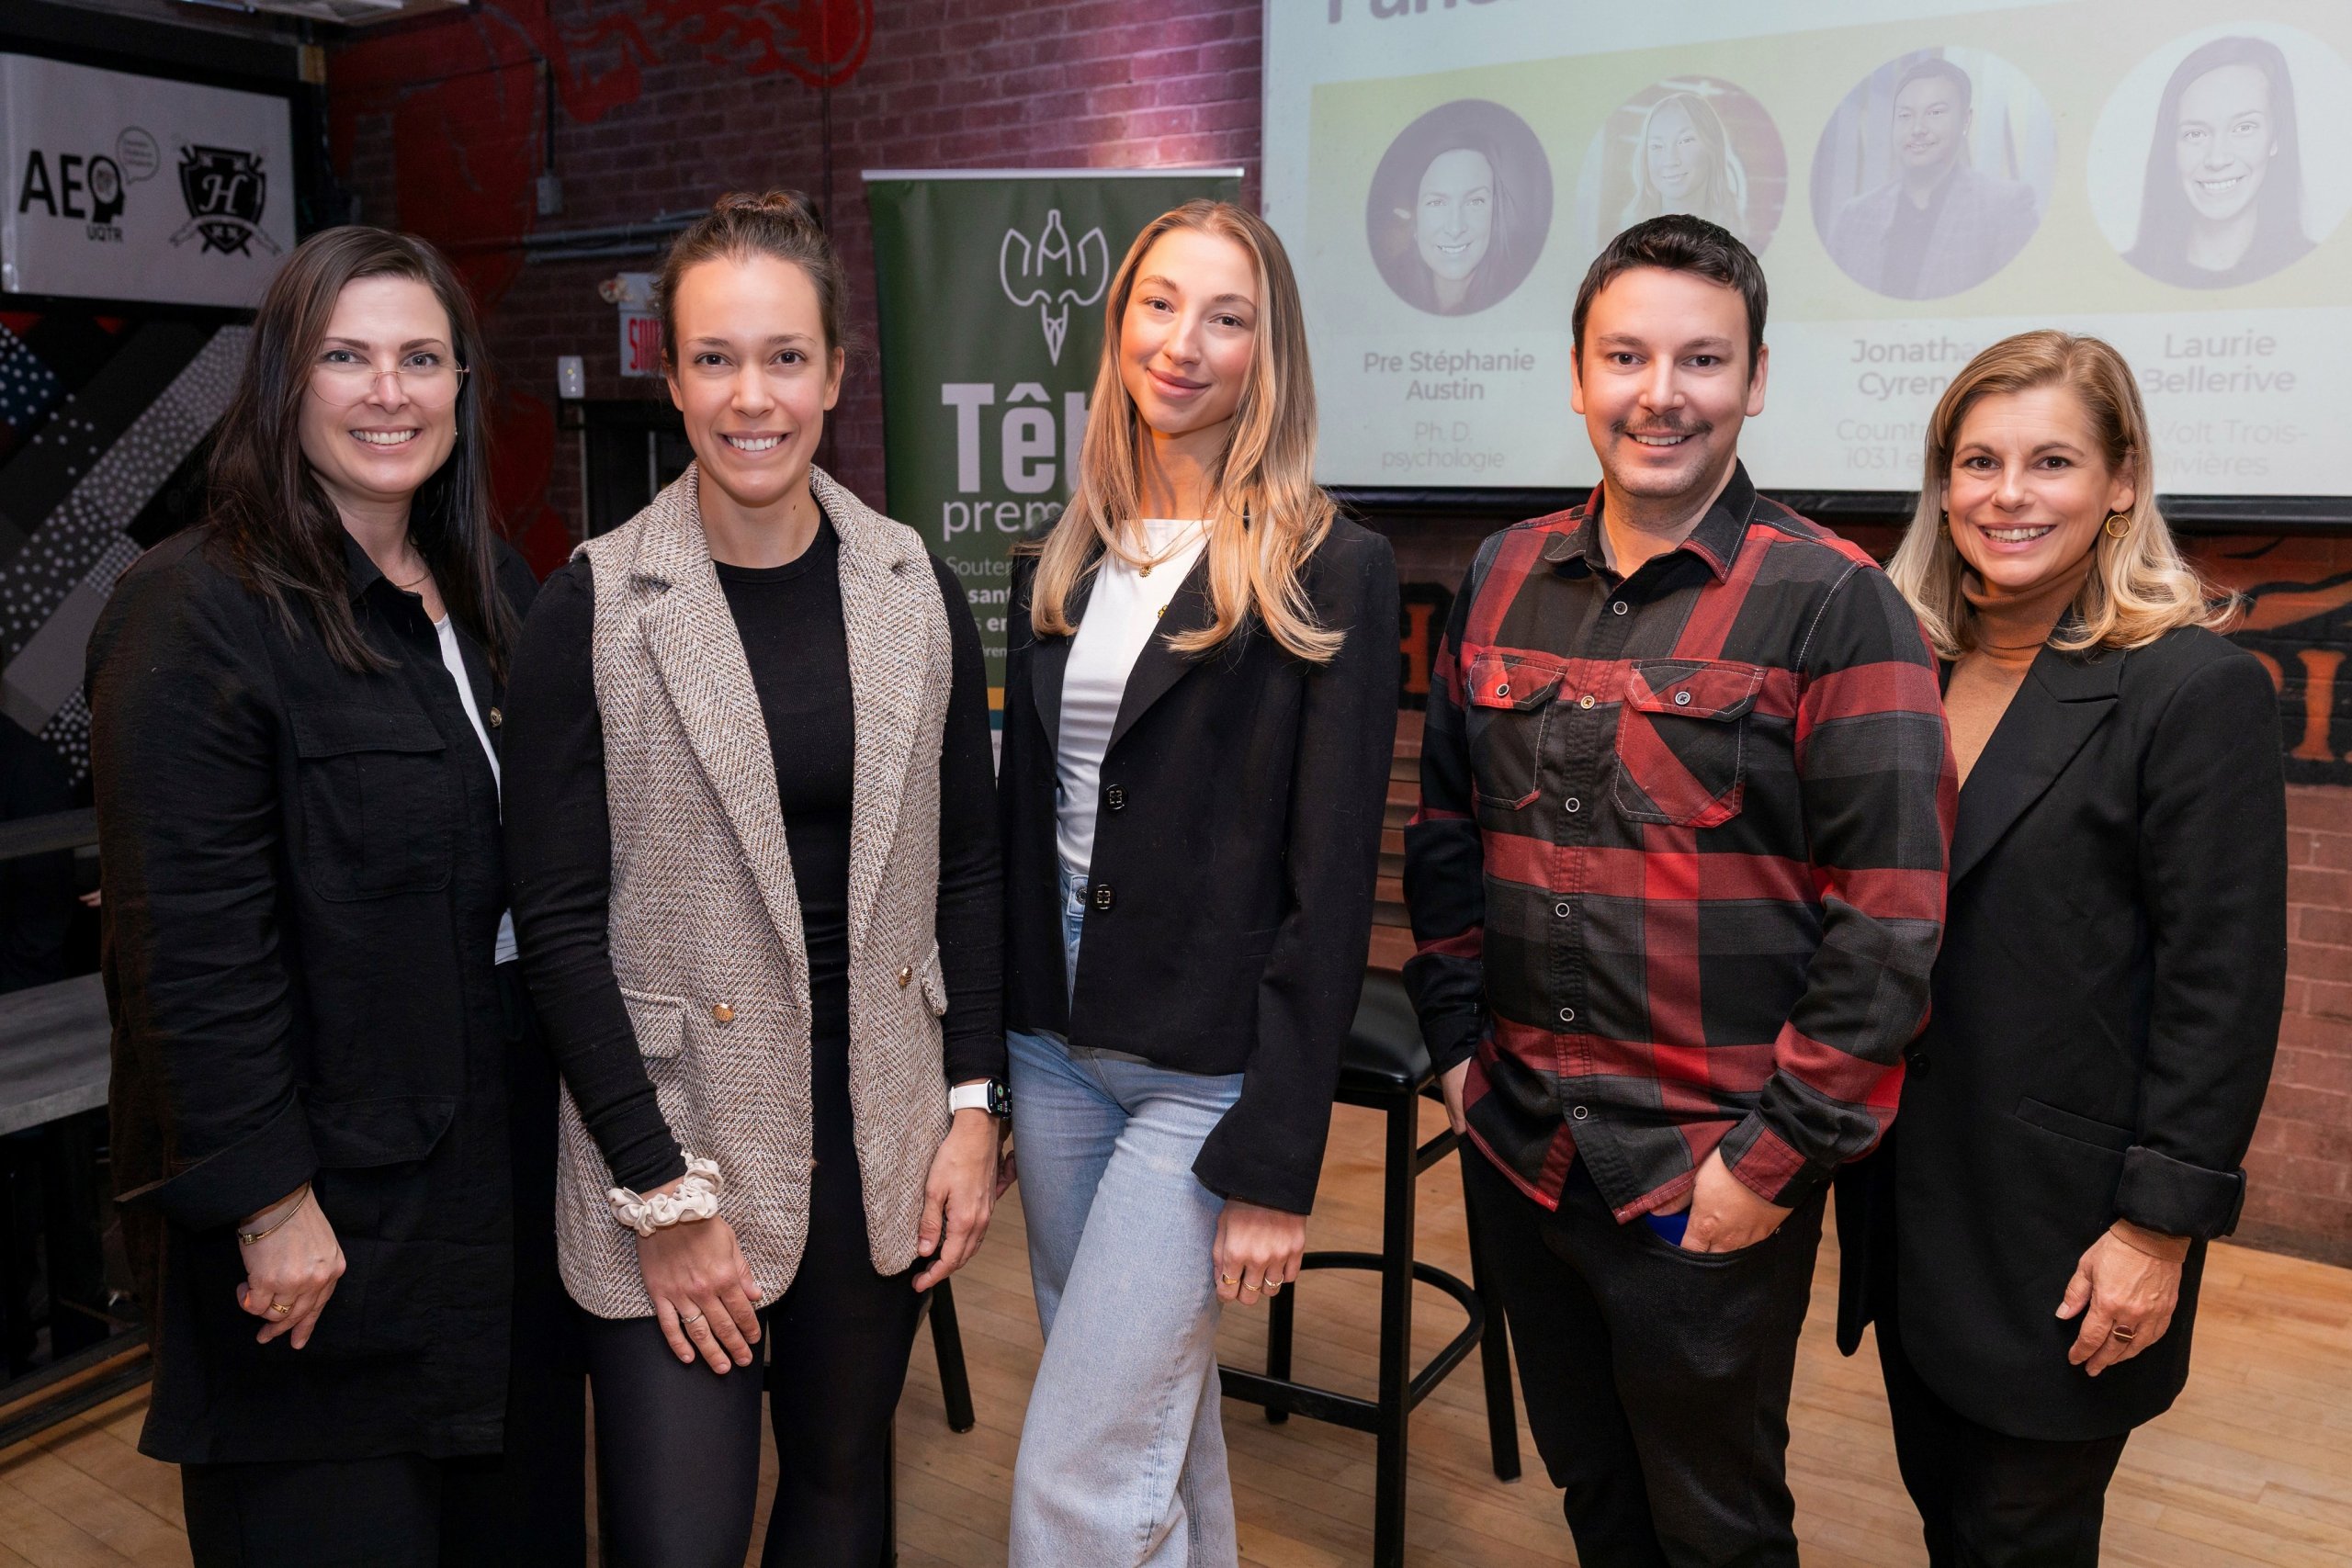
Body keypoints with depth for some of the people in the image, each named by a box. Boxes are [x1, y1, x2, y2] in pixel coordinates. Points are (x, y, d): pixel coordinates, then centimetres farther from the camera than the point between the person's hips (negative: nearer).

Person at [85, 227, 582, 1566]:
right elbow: (191, 943, -18)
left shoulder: (494, 594, 9)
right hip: (329, 1208, -6)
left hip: (510, 1156, 7)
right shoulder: (200, 613, -14)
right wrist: (270, 1201, -18)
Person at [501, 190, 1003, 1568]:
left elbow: (967, 865, 5)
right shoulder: (595, 606, -9)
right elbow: (560, 921, -9)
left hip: (884, 1129, 3)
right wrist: (662, 1192, -11)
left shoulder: (915, 588, 1)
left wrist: (975, 1105, 0)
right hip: (678, 1129, -3)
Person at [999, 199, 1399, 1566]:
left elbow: (1332, 885, -13)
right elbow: (1026, 824, 12)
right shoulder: (1061, 567, 8)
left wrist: (1276, 1162, -15)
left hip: (1209, 1070, -6)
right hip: (1059, 1046, 6)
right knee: (1155, 1413, 20)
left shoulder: (1330, 572, -11)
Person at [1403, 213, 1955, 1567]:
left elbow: (1891, 914, -14)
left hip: (1710, 1181, -4)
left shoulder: (1833, 603, -12)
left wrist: (1780, 1153, -14)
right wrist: (1456, 1040, 7)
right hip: (1517, 1144, 5)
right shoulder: (1504, 577, 4)